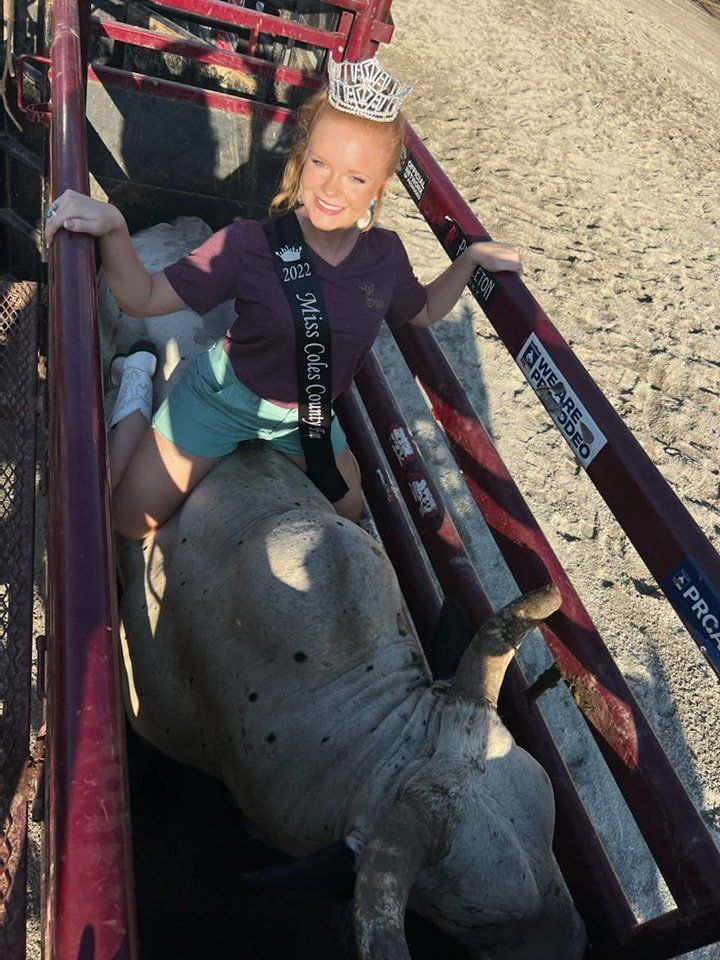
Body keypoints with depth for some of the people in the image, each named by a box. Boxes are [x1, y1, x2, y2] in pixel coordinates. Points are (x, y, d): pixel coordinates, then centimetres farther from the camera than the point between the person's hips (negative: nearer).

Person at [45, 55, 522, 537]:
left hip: (308, 412, 4)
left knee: (348, 514, 23)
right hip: (224, 397, -4)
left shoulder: (385, 254, -15)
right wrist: (113, 228, -44)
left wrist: (470, 259, -9)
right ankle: (138, 383, 23)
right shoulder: (251, 244, -28)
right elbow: (144, 298, -25)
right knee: (131, 521, 3)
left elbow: (424, 311, 6)